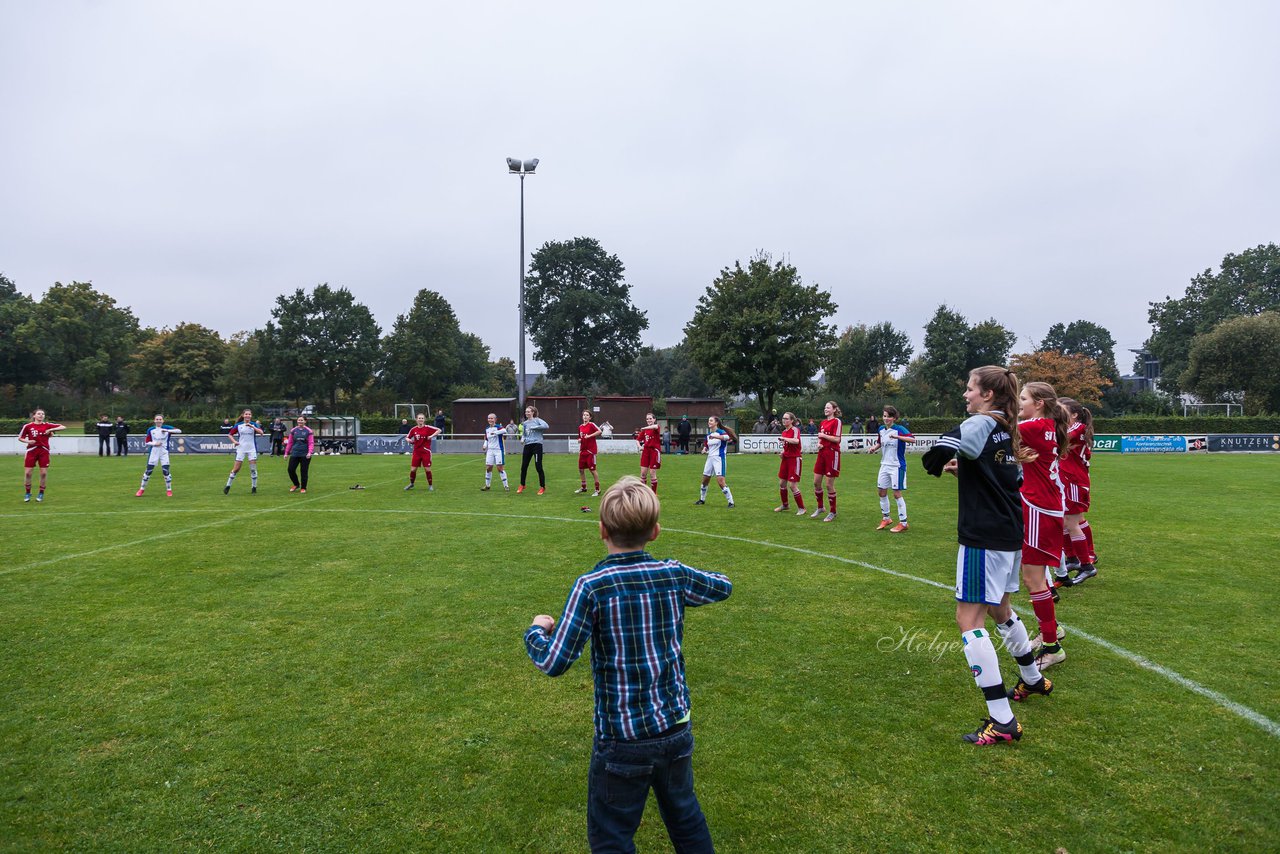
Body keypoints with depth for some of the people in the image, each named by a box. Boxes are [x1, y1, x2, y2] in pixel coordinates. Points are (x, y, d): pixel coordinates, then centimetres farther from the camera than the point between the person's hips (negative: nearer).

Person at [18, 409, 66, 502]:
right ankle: (28, 493, 16)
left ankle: (41, 493, 14)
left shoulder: (47, 425, 2)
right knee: (27, 473, -2)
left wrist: (50, 430, -15)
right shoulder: (28, 426, 1)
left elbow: (63, 427, -4)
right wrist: (27, 441, -11)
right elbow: (20, 438, 9)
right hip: (31, 451, 0)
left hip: (44, 451, 0)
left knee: (44, 473, -2)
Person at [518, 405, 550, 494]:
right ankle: (522, 485, 26)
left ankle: (542, 487, 6)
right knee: (523, 466, 8)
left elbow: (546, 426, -19)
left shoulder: (537, 420, -2)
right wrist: (522, 439, -1)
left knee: (538, 467, -5)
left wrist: (534, 427, -15)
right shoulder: (525, 423, 14)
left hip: (537, 444, -5)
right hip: (527, 445, 6)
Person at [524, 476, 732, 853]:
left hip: (622, 740, -4)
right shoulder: (675, 574, -7)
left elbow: (554, 663, -20)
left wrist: (536, 630, -1)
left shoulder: (591, 586, -19)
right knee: (686, 820, 26)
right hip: (677, 730, 5)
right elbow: (723, 586, 14)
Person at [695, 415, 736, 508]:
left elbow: (727, 437, -32)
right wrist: (705, 449, 3)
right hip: (710, 458, 8)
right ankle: (702, 499, 33)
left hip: (719, 458, -8)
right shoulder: (708, 435, 13)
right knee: (705, 480, 14)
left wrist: (715, 436, -42)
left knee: (720, 481, -17)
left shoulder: (721, 432, -10)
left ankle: (731, 502, -9)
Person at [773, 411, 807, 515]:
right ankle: (785, 505, 30)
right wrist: (783, 452, 6)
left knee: (792, 485, -9)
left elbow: (796, 441, -35)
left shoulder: (795, 430, -14)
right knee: (782, 483, 12)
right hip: (786, 459, 8)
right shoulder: (784, 432, 10)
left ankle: (801, 508, 6)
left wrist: (783, 438, -29)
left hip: (794, 459, -8)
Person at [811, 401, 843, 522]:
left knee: (829, 485, -3)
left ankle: (833, 512, 11)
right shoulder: (823, 422, 14)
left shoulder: (836, 421, -9)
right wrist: (819, 443, 2)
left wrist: (823, 435, -11)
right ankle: (820, 507, 27)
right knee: (816, 482, 9)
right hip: (822, 453, 7)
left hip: (832, 454, -7)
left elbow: (837, 439, -17)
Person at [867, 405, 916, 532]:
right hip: (885, 465, 7)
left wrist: (897, 437, -41)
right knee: (881, 491, 11)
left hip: (897, 466, -7)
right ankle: (885, 518, 28)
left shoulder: (899, 429, -15)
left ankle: (903, 523, 6)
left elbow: (912, 439, -29)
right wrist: (873, 448, 1)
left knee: (897, 493, -4)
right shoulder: (881, 430, 5)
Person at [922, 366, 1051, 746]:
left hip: (983, 538, -9)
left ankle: (1002, 721, -6)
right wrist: (965, 469, 11)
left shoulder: (981, 423, -14)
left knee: (969, 620, -6)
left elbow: (940, 452, -30)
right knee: (999, 610, 27)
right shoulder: (1007, 431, 12)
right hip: (1009, 534, 9)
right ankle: (1033, 679, 47)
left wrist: (939, 464, -7)